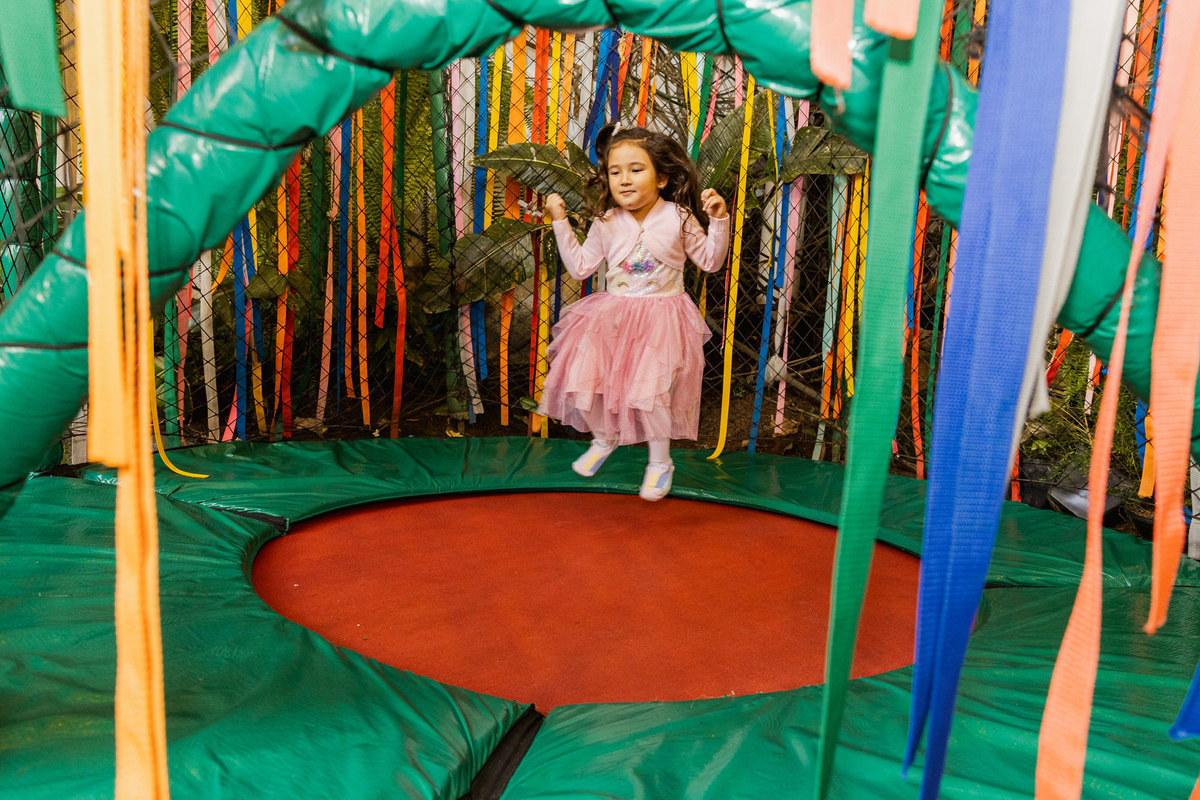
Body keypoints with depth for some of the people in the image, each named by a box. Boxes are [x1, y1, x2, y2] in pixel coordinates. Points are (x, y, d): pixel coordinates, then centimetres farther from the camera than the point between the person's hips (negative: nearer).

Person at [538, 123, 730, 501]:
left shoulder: (678, 217, -6)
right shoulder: (606, 222, 0)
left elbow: (711, 261, 2)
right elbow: (580, 267, 6)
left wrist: (718, 220, -12)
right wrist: (561, 223, 2)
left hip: (660, 320, -3)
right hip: (611, 316, 3)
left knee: (650, 391, -11)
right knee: (586, 378, -2)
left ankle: (660, 462, 13)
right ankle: (604, 438, 28)